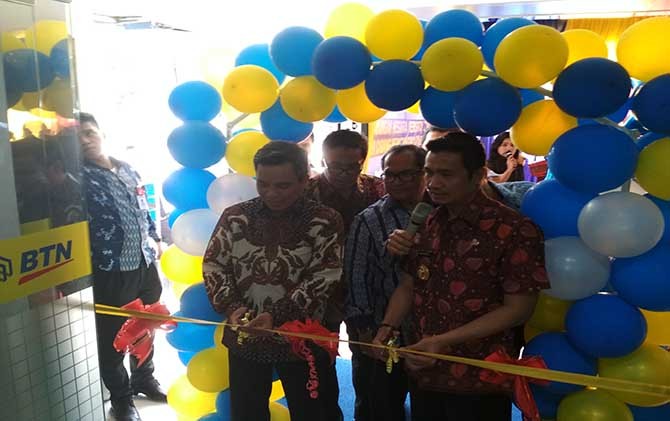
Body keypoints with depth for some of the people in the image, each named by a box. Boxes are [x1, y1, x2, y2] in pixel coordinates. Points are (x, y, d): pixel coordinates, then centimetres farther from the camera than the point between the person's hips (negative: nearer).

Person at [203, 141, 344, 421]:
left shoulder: (325, 221, -8)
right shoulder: (235, 216, 0)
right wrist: (231, 306, -15)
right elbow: (213, 264, 2)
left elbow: (324, 279, -14)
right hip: (244, 338, 2)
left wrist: (277, 316, -24)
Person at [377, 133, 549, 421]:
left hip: (480, 382, -5)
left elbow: (518, 309, -15)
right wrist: (387, 328, -5)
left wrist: (443, 341, -19)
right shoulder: (426, 225, 5)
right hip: (423, 374, 5)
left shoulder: (514, 230, -14)